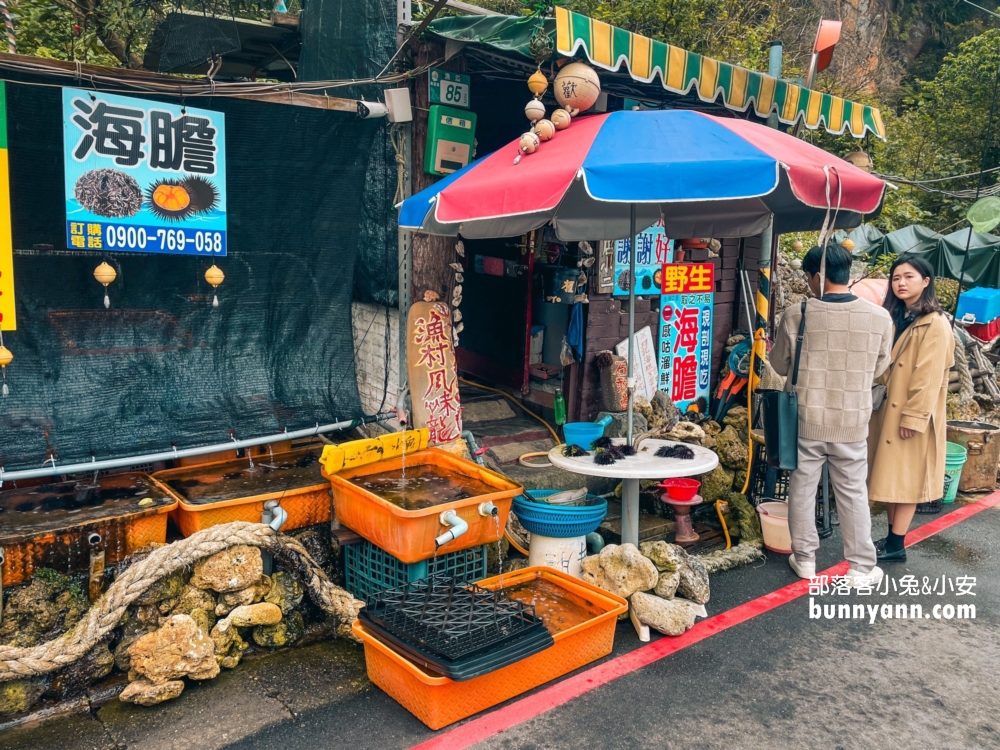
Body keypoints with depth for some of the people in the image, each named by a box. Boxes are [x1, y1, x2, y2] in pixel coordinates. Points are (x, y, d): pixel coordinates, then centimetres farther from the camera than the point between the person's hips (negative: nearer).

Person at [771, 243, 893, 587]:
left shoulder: (797, 314, -14)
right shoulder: (879, 317, -9)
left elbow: (779, 364, 0)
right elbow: (879, 369, 6)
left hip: (806, 418, -1)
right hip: (852, 421, 1)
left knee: (802, 487, 14)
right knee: (853, 493, 13)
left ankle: (804, 558, 26)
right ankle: (861, 568, 22)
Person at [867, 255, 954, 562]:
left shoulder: (935, 324, -13)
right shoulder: (894, 318, 12)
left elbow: (929, 376, -18)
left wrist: (914, 417, -20)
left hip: (910, 415, -8)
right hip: (887, 410, 8)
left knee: (906, 477, -1)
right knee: (890, 474, 12)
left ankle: (896, 545, 7)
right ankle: (891, 537, 22)